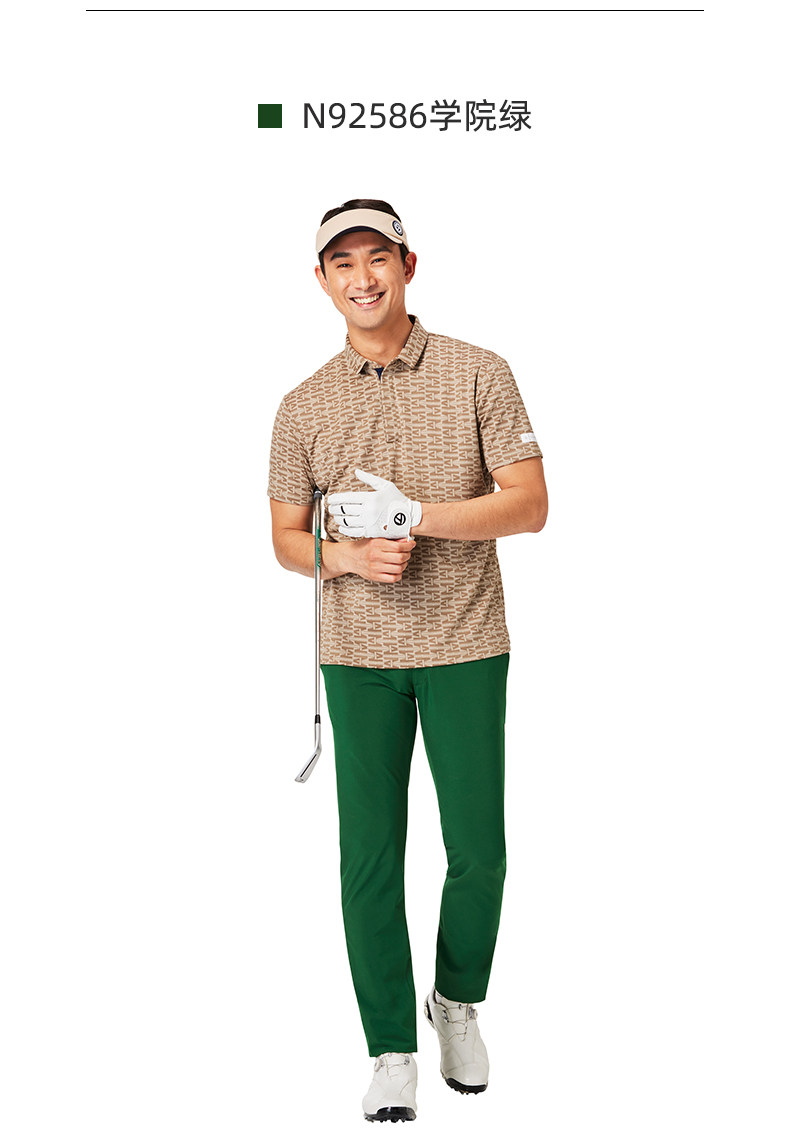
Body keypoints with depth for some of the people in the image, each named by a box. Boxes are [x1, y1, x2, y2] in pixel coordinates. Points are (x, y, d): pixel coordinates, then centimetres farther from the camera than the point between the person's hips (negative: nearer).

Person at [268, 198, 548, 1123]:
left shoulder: (479, 375, 0)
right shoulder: (303, 406, 7)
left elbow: (530, 504, -5)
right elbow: (286, 537, 10)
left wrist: (419, 514, -17)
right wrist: (347, 555, -11)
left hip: (466, 646, -1)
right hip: (357, 654, 1)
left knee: (478, 850, 5)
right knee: (369, 854, 3)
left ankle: (458, 1001, 33)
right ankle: (391, 1048, 19)